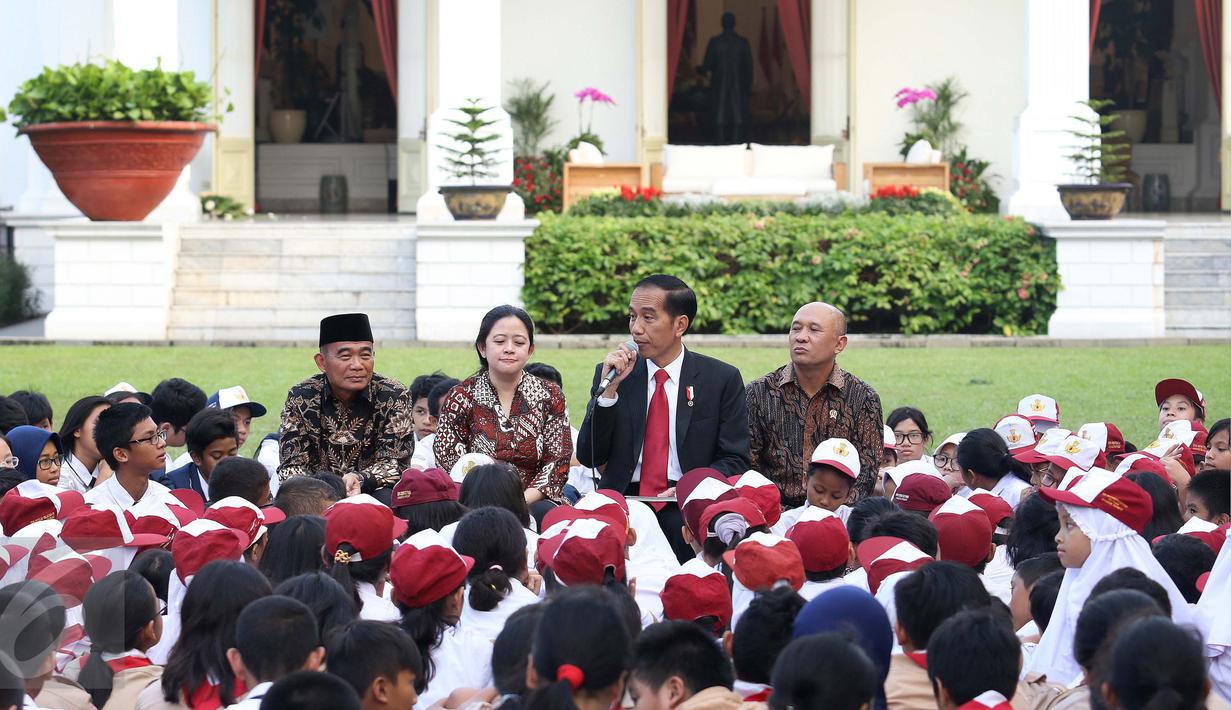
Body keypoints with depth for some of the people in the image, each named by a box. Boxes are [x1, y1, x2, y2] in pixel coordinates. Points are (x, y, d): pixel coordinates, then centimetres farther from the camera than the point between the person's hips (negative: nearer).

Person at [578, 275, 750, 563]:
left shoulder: (722, 379, 6)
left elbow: (734, 460, 5)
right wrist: (609, 389, -6)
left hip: (686, 513, -1)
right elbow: (589, 457, 6)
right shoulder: (611, 374, 11)